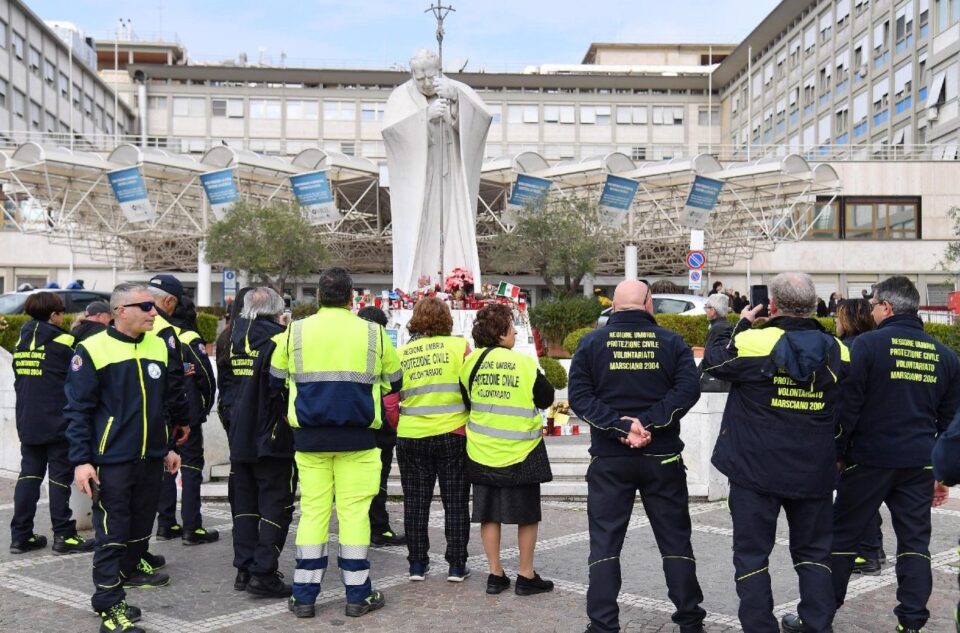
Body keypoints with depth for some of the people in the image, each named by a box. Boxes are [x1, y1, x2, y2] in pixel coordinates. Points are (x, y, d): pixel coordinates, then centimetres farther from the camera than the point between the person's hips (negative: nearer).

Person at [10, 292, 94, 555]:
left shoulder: (22, 342, 9)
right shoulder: (62, 342, -12)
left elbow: (19, 381, 15)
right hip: (58, 423, -6)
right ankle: (63, 536, 5)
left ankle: (21, 535, 11)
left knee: (29, 475, 10)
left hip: (27, 423, 6)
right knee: (60, 477, 1)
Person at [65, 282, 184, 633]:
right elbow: (78, 410, -9)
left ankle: (131, 569, 39)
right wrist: (81, 460, -14)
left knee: (142, 524, 17)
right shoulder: (93, 350, -10)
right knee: (112, 534, -1)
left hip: (151, 458, 6)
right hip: (111, 461, -6)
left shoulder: (159, 346, 7)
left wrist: (168, 446, 16)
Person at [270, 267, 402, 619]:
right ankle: (358, 594, 11)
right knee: (354, 511, 4)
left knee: (313, 510, 8)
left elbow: (276, 379, 10)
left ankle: (304, 595, 13)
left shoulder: (295, 331, 0)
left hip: (309, 436, 2)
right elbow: (394, 381, 8)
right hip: (357, 436, -1)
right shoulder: (372, 333, -2)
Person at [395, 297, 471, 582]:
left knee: (415, 502, 13)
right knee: (455, 503, 9)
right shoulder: (458, 346, -5)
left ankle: (417, 564, 19)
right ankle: (456, 565, 14)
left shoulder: (401, 354, 1)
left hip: (410, 437, 2)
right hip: (452, 434, -2)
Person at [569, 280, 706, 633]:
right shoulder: (671, 342, 0)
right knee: (675, 540, 13)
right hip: (662, 458, 1)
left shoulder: (591, 343, 0)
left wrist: (621, 426, -15)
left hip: (609, 459, 0)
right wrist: (648, 424, -16)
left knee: (605, 543, 6)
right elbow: (687, 389, -12)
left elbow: (579, 396, -9)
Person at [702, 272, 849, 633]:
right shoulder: (836, 351, -1)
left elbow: (713, 361, 3)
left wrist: (742, 324, 12)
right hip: (814, 471, 4)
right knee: (813, 551, 19)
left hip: (756, 470, -4)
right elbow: (845, 409, 12)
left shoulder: (752, 342, -16)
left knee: (752, 552, 7)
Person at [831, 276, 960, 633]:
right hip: (919, 463, 4)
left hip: (870, 457, -4)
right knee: (915, 540, 11)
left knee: (843, 535, 7)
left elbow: (848, 405, -12)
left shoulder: (867, 344, -10)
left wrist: (838, 452, -1)